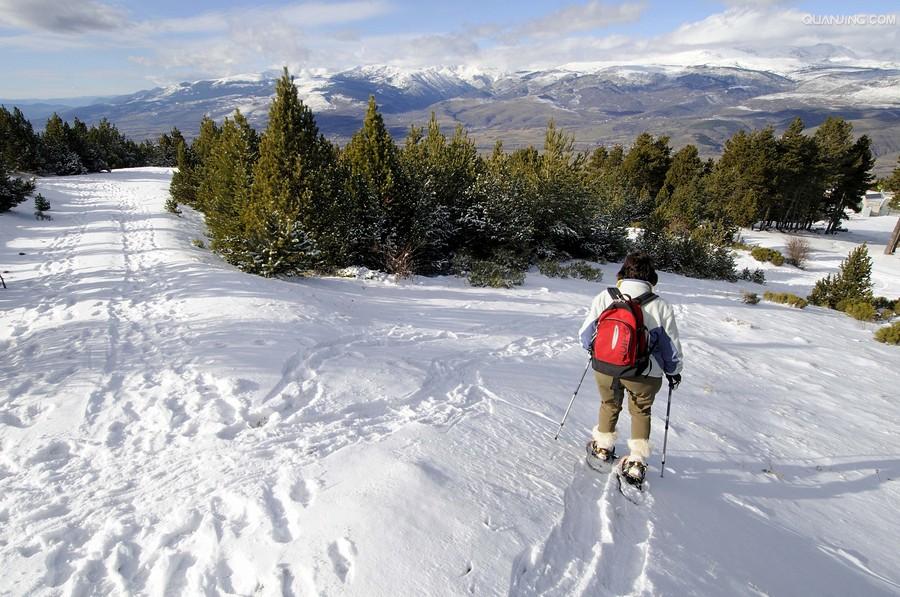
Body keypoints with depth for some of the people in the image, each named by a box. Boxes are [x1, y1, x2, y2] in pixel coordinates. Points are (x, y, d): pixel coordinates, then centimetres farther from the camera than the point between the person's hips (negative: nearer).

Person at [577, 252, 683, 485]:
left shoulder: (603, 298, -9)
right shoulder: (661, 307, -10)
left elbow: (586, 335, -1)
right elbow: (672, 348, 0)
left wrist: (596, 350, 21)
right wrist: (673, 372, 19)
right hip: (645, 375, -1)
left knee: (609, 405, 28)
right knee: (640, 411, 26)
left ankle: (603, 446, 44)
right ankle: (636, 461, 27)